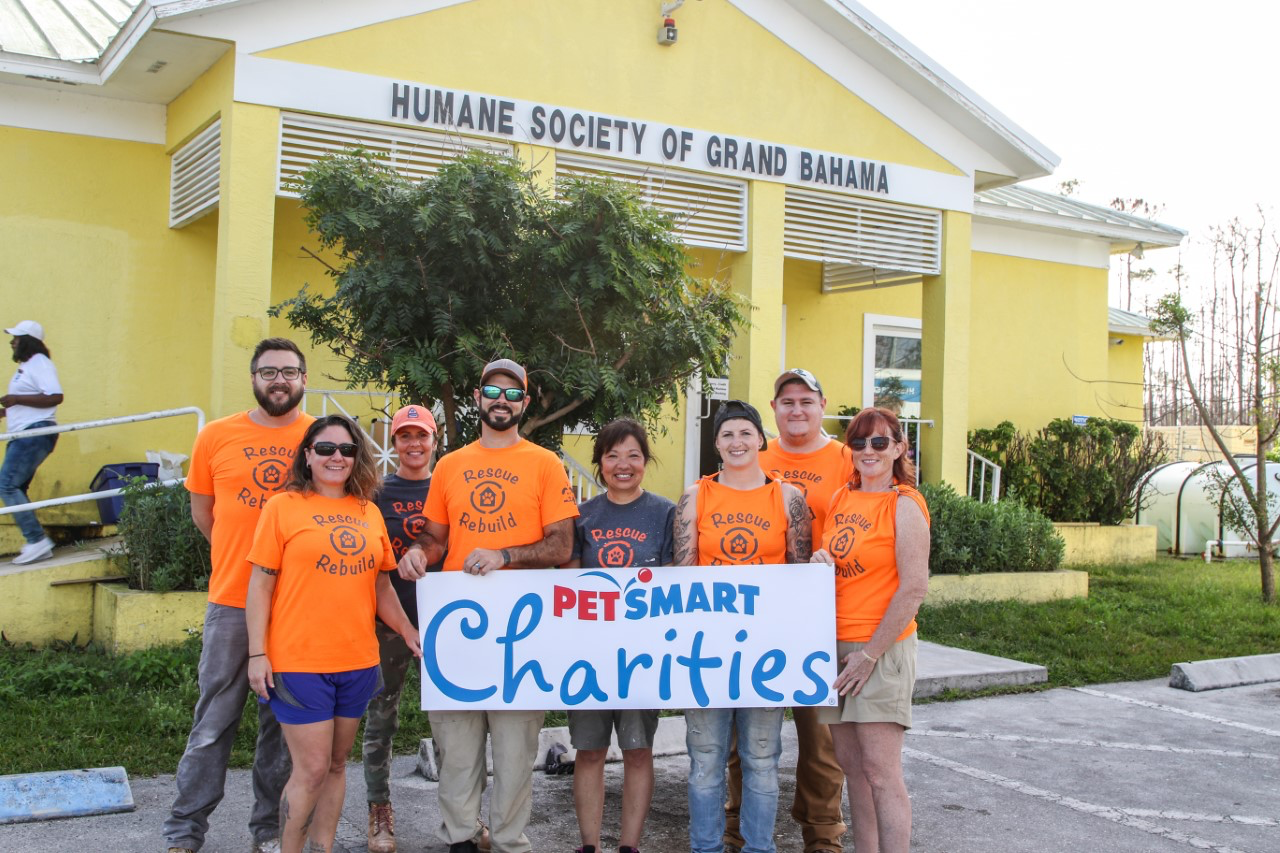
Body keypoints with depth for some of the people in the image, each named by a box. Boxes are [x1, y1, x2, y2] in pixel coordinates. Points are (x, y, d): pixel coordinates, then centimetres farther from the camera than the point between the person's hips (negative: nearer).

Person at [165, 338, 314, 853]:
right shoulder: (216, 436, 3)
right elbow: (202, 511, 13)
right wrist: (244, 556, 10)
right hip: (232, 601, 0)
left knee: (285, 723, 10)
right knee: (215, 719, 5)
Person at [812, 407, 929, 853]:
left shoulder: (904, 504, -8)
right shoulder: (840, 498, 12)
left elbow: (914, 588, -13)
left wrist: (870, 653, -14)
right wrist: (820, 562, 0)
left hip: (882, 648, -7)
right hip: (836, 646, 7)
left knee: (881, 772, -7)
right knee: (851, 765, 9)